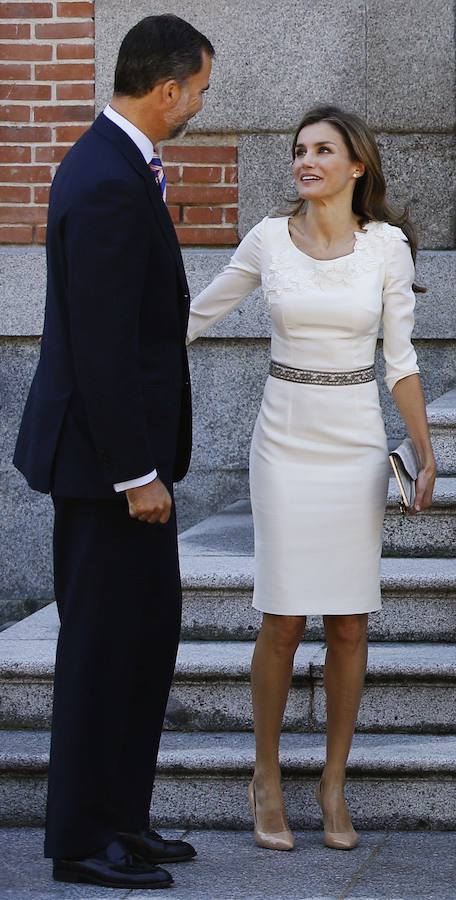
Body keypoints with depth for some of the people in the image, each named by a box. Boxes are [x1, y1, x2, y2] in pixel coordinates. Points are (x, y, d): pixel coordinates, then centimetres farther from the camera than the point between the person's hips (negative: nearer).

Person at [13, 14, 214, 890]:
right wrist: (136, 472, -21)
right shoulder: (111, 185, -22)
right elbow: (104, 347, -23)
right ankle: (81, 841, 11)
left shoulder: (115, 163, 11)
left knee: (150, 630, 16)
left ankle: (120, 816, 26)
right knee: (103, 643, 0)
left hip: (124, 445, 10)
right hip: (106, 456, -10)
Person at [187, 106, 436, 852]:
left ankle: (334, 784, 15)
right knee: (283, 621, -2)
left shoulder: (387, 245, -2)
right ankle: (267, 779, 13)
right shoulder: (269, 239, -1)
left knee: (349, 624, 3)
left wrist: (425, 451, -5)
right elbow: (200, 313, 13)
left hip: (356, 443, 0)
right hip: (286, 440, 0)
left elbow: (400, 356, 1)